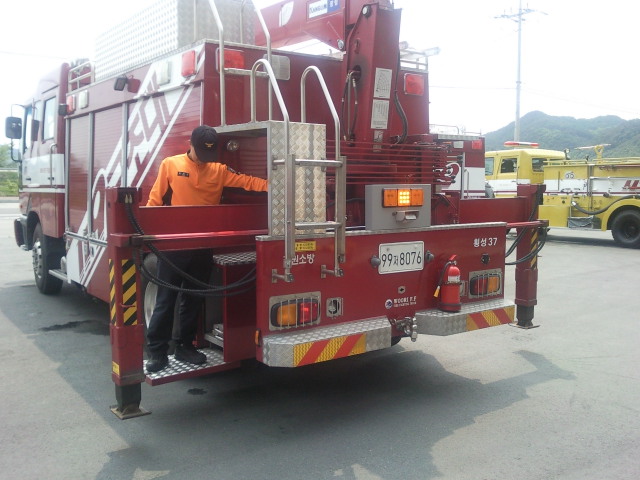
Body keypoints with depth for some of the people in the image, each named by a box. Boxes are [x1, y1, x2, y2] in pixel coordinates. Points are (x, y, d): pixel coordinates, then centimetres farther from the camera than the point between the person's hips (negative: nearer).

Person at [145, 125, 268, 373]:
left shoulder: (219, 170, 5)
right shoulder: (170, 165, -1)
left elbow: (247, 181, -4)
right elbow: (155, 199, -1)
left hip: (202, 246, 3)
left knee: (194, 299, 11)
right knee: (166, 298, 1)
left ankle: (185, 346, 25)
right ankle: (157, 350, 11)